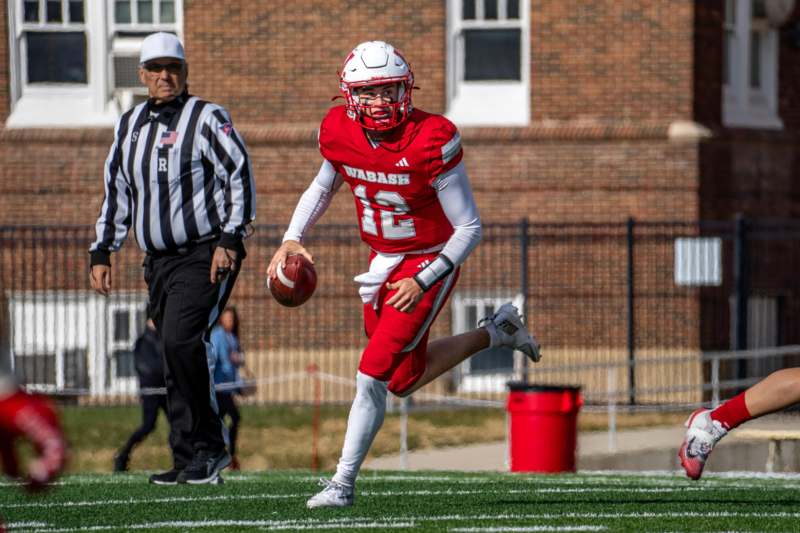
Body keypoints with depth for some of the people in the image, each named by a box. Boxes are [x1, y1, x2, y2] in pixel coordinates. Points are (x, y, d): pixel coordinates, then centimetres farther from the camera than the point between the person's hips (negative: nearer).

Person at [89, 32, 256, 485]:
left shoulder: (208, 119, -4)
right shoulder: (130, 126, 15)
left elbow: (241, 178, -8)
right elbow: (117, 192, 22)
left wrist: (230, 240, -16)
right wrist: (102, 253, 17)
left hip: (206, 256, -6)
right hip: (159, 261, 6)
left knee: (182, 341, -21)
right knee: (179, 360, 3)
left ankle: (203, 448, -12)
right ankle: (196, 459, 8)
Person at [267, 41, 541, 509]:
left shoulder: (431, 143, -26)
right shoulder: (340, 132, -9)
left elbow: (469, 228, -19)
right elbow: (323, 188, 14)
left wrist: (423, 282, -25)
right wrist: (292, 239, -1)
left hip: (429, 264, -7)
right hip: (383, 263, 7)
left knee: (374, 375, -14)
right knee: (405, 380, 16)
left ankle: (343, 484, -2)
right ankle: (495, 333, 37)